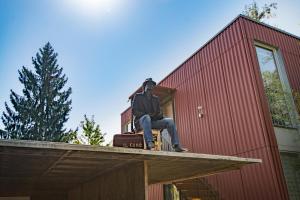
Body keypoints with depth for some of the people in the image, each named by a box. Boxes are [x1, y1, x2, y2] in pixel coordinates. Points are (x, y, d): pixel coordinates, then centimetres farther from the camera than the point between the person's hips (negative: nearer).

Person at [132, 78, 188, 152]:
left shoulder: (155, 98, 22)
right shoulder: (138, 96, 10)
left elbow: (159, 112, 19)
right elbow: (134, 111, -2)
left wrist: (159, 114, -7)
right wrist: (147, 114, -15)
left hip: (153, 121, 5)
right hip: (141, 121, -4)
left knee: (170, 121, -17)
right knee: (146, 117, -39)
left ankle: (176, 145, -26)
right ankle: (149, 143, -55)